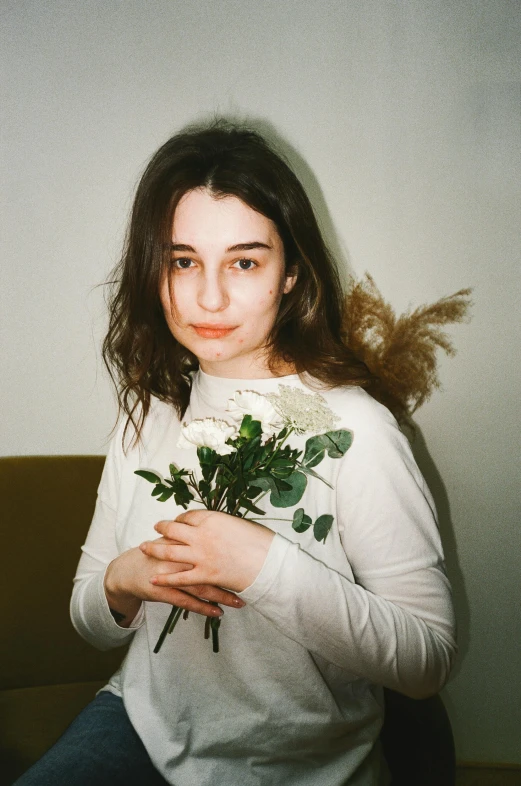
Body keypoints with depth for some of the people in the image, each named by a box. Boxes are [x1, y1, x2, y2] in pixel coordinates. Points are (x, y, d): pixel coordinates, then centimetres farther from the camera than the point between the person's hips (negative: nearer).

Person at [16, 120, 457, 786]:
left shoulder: (351, 426, -18)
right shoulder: (150, 413, -2)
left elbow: (428, 660, -18)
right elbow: (91, 622, 6)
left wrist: (269, 567, -28)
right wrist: (122, 583, -16)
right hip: (144, 719, 3)